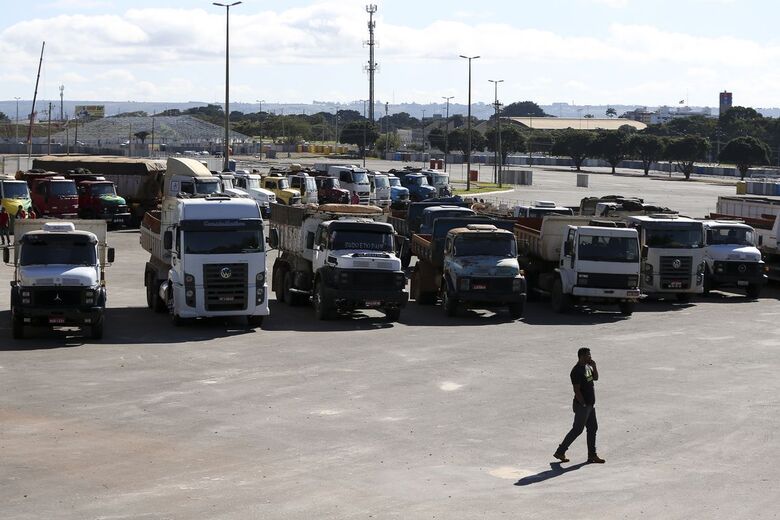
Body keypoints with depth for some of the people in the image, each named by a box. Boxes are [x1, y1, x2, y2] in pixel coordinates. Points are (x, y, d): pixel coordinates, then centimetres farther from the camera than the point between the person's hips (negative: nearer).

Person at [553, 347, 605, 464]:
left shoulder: (587, 367, 9)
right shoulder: (577, 371, -20)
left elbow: (595, 378, 22)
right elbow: (577, 390, -22)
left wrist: (594, 366, 5)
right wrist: (583, 405, -19)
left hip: (590, 404, 9)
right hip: (582, 406, -9)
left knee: (593, 428, 11)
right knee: (577, 430, -3)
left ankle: (592, 455, 17)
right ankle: (560, 452, 7)